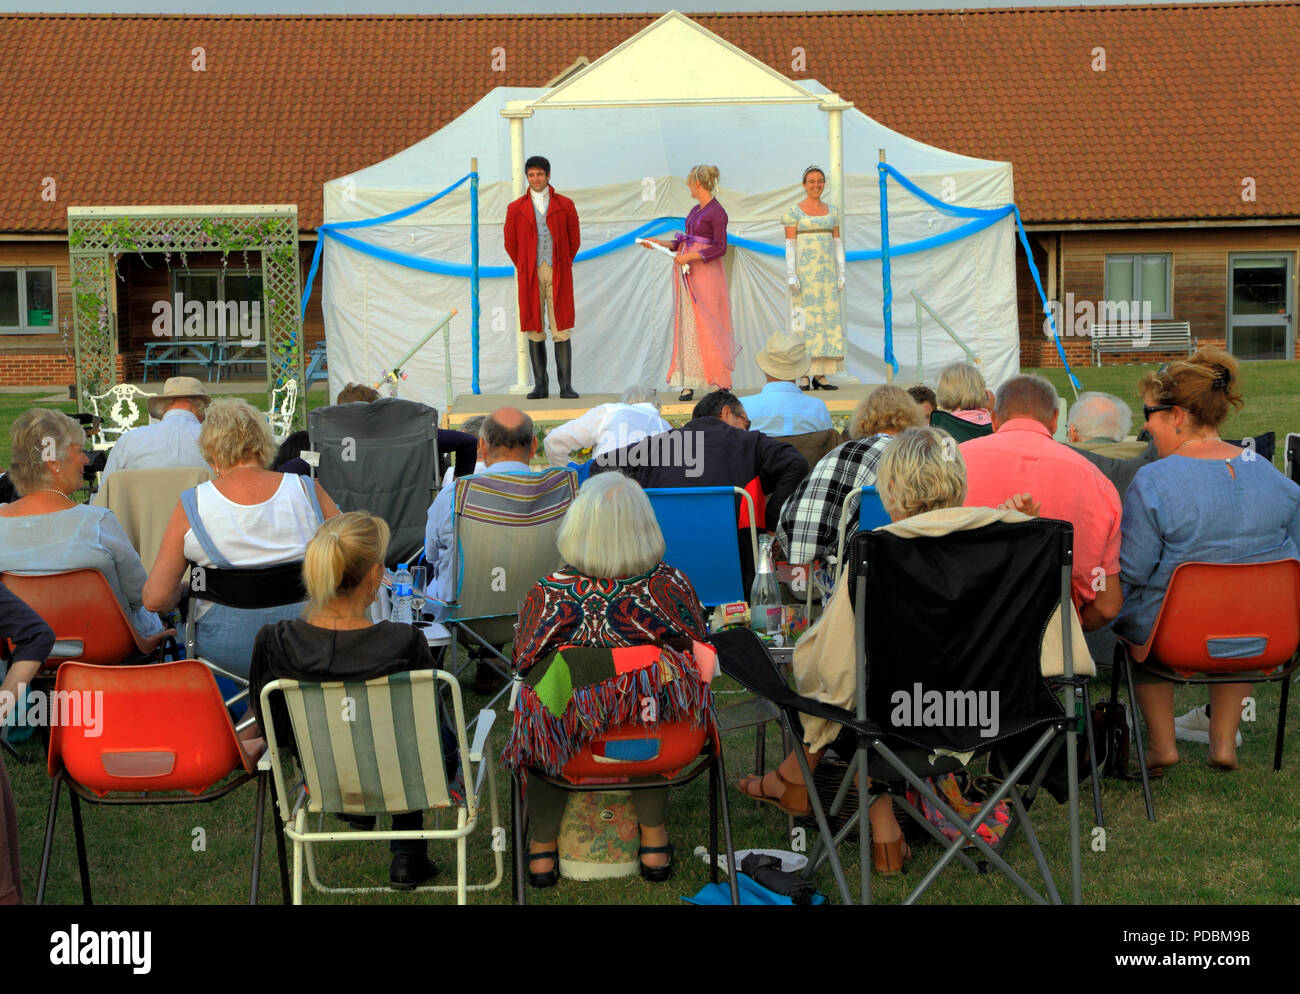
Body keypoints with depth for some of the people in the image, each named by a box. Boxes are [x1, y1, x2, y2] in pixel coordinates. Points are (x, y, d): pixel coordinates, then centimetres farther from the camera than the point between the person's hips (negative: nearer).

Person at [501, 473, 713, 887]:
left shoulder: (546, 595, -14)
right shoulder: (671, 585, -12)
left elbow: (523, 667, 2)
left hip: (569, 741, -1)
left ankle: (542, 848, 45)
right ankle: (654, 841, 43)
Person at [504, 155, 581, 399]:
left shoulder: (565, 205, 7)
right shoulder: (516, 209, 8)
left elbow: (574, 240, 13)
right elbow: (510, 243, 13)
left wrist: (562, 265, 10)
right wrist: (525, 269, 10)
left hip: (558, 275, -1)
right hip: (530, 276, 1)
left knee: (561, 331, -4)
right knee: (534, 331, 0)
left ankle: (566, 386, -2)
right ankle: (540, 386, 4)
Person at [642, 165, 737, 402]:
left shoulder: (717, 212, -10)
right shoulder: (695, 210, 16)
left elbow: (720, 248, -16)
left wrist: (689, 257, -18)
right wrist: (661, 243, 17)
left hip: (706, 273, -8)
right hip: (687, 275, 8)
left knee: (708, 327, -7)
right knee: (687, 326, 4)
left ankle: (723, 384, 0)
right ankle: (689, 384, 4)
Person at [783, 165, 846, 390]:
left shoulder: (832, 212, 14)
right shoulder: (794, 212, 0)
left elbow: (837, 243, 14)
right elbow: (790, 244, -4)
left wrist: (841, 274, 7)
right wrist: (791, 275, -13)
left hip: (827, 272, 5)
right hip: (804, 271, -5)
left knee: (828, 317, 1)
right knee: (804, 319, -7)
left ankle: (820, 375, 5)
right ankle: (803, 375, -5)